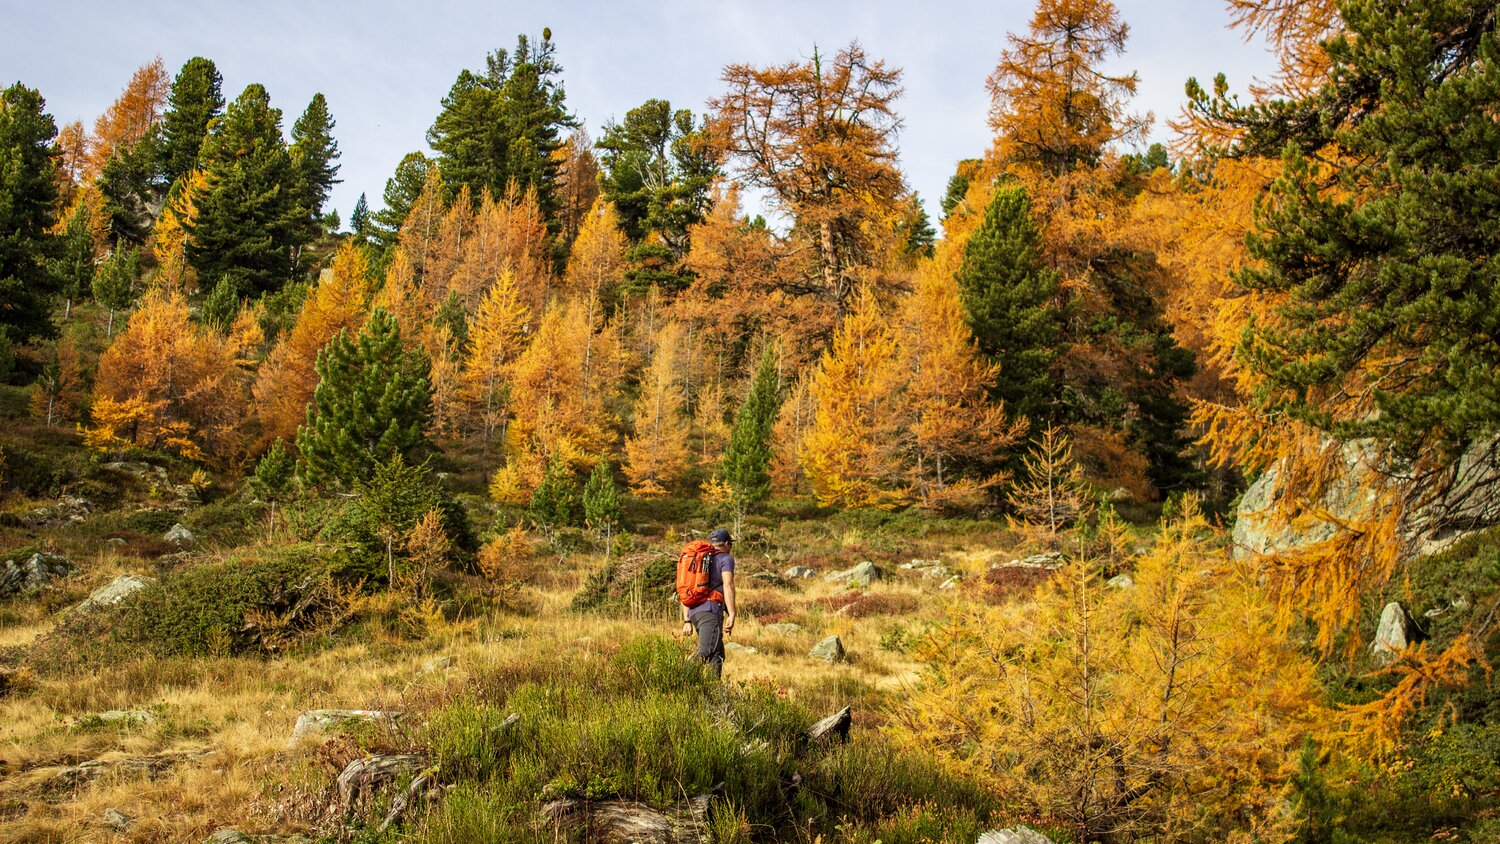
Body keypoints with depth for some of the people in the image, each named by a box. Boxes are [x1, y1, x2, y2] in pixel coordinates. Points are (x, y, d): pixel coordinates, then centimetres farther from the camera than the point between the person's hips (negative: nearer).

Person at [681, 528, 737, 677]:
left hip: (694, 612, 8)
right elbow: (728, 585, -11)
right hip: (711, 610, -8)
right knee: (705, 654, -19)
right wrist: (731, 615, -17)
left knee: (717, 654, 16)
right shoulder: (726, 558, 6)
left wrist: (687, 621, 22)